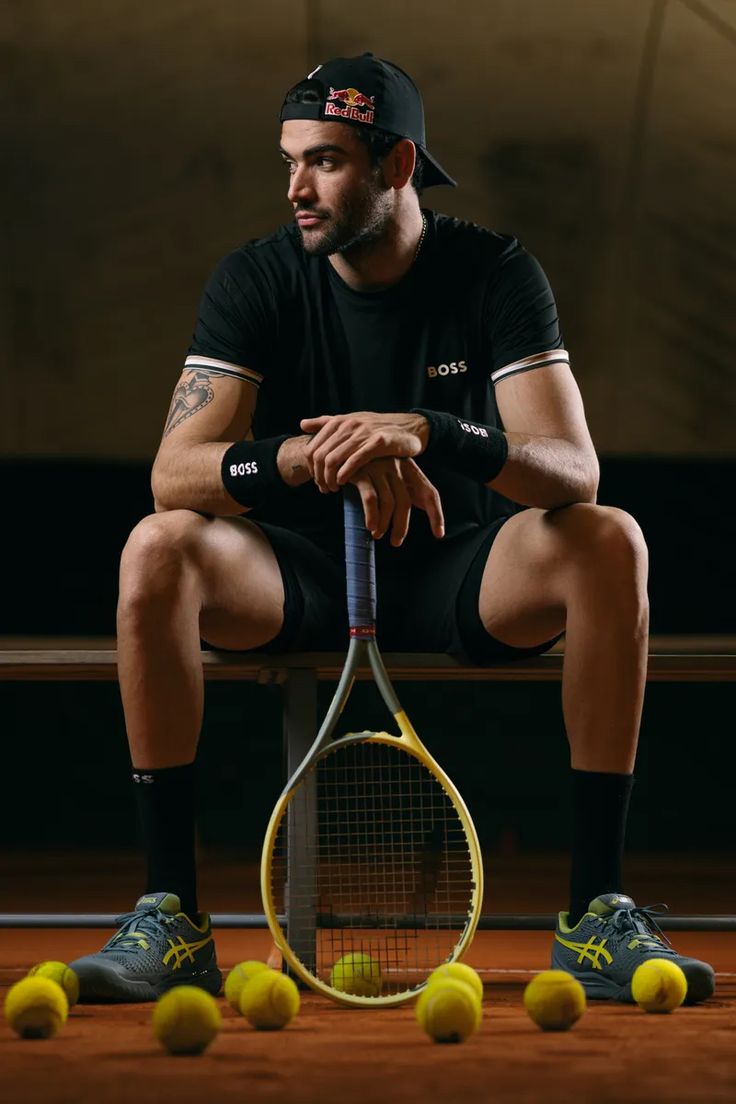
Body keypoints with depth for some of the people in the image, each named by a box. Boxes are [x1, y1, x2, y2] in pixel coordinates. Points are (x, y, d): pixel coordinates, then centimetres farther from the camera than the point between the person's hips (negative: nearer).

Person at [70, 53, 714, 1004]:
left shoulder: (495, 273, -8)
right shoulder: (255, 281, -6)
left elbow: (572, 468, -19)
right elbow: (174, 470, -17)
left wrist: (428, 435, -39)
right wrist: (320, 457, -36)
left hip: (456, 572, 0)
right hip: (299, 572, 0)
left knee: (610, 544, -30)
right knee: (158, 550, -30)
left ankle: (597, 910, -26)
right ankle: (170, 916, -25)